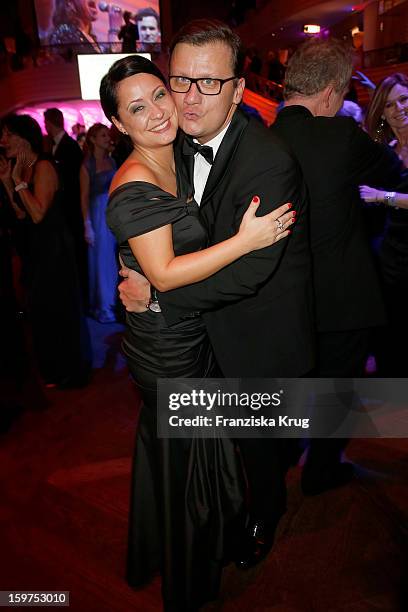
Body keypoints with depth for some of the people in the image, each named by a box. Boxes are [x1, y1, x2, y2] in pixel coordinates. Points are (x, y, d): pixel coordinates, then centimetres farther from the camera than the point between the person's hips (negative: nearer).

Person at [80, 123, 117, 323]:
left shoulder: (112, 160, 8)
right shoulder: (87, 166, -4)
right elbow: (84, 197, -6)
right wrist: (87, 226, -10)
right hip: (100, 214, -4)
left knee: (118, 258, 10)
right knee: (103, 258, 5)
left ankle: (119, 300, 25)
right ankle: (104, 306, 18)